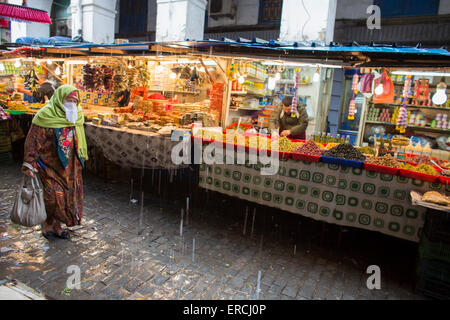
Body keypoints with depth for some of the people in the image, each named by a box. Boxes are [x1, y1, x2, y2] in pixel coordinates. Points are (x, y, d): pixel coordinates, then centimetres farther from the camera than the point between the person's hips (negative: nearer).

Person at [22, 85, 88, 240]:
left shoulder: (76, 115, 4)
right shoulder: (45, 116, -14)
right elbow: (33, 140, -13)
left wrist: (81, 157, 19)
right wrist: (30, 164, -16)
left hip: (69, 165, 6)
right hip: (50, 164, -6)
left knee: (69, 194, 9)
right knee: (53, 195, -8)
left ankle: (57, 226, 27)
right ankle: (48, 226, 17)